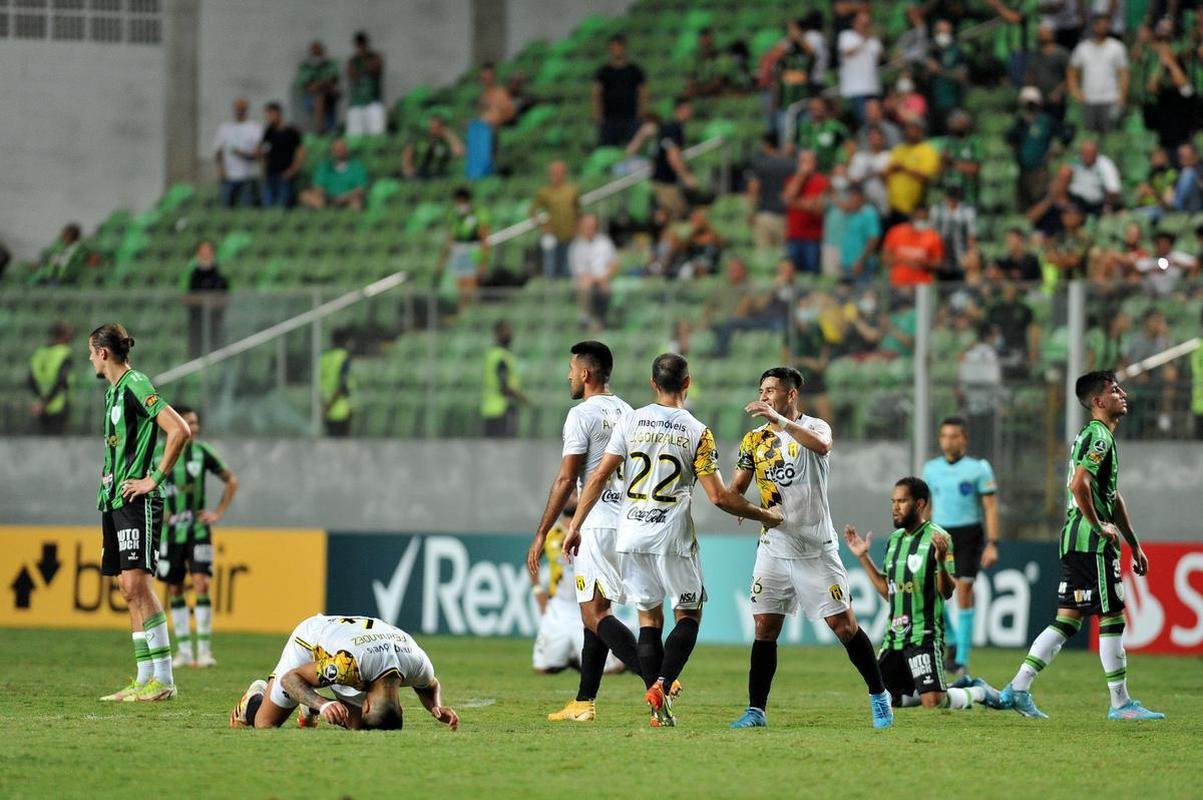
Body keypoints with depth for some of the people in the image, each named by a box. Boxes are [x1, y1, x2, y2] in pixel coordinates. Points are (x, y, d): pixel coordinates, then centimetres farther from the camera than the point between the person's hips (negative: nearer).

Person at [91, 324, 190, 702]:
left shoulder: (136, 385, -12)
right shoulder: (114, 391, 17)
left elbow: (180, 430, -21)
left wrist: (155, 478, -18)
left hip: (136, 501, -10)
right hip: (113, 500, 10)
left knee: (137, 583, -14)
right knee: (129, 589, 7)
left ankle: (163, 679, -15)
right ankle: (145, 678, 8)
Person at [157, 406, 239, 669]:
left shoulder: (202, 452, -1)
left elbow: (231, 480, 12)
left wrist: (219, 513, 3)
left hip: (197, 529, -1)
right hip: (169, 531, 1)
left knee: (201, 583, -14)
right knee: (174, 590, 5)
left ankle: (204, 650, -13)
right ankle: (184, 651, 12)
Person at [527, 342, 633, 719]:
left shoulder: (582, 414, -8)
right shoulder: (627, 413, 16)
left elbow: (566, 480, -12)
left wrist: (541, 535, -9)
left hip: (596, 525, -8)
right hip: (627, 524, 8)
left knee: (594, 615, -9)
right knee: (595, 613, 13)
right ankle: (584, 703, 15)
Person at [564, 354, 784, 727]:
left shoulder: (630, 422, 2)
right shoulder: (697, 433, -4)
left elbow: (599, 477, 0)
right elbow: (719, 496, -6)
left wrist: (575, 526, 7)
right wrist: (764, 515, 9)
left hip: (631, 535, 3)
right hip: (673, 537, -3)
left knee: (649, 617, 11)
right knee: (689, 613, 11)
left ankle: (659, 710, 5)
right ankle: (662, 685, -12)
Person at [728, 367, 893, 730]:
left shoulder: (813, 427, -5)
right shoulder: (754, 439, 10)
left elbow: (822, 445, -30)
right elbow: (737, 487, 12)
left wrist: (779, 420, -36)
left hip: (816, 548, -4)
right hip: (774, 548, 4)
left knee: (843, 624, -3)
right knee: (765, 628, -1)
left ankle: (879, 696, 11)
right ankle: (755, 710, 2)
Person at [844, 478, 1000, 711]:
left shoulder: (936, 538, -10)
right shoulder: (895, 539, 13)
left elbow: (947, 592, -15)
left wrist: (941, 562, -34)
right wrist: (863, 557, 17)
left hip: (924, 633, -8)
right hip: (894, 635, 8)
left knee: (933, 704, -18)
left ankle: (978, 693, 13)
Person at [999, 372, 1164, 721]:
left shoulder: (1099, 436, 22)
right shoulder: (1097, 437, -12)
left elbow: (1113, 496, 27)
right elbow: (1079, 485, -26)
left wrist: (1134, 545, 27)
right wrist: (1099, 526, -17)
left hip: (1075, 540, 10)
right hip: (1092, 542, -10)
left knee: (1067, 620, 9)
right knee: (1111, 617, -4)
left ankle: (1018, 688, 6)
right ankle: (1120, 703, 1)